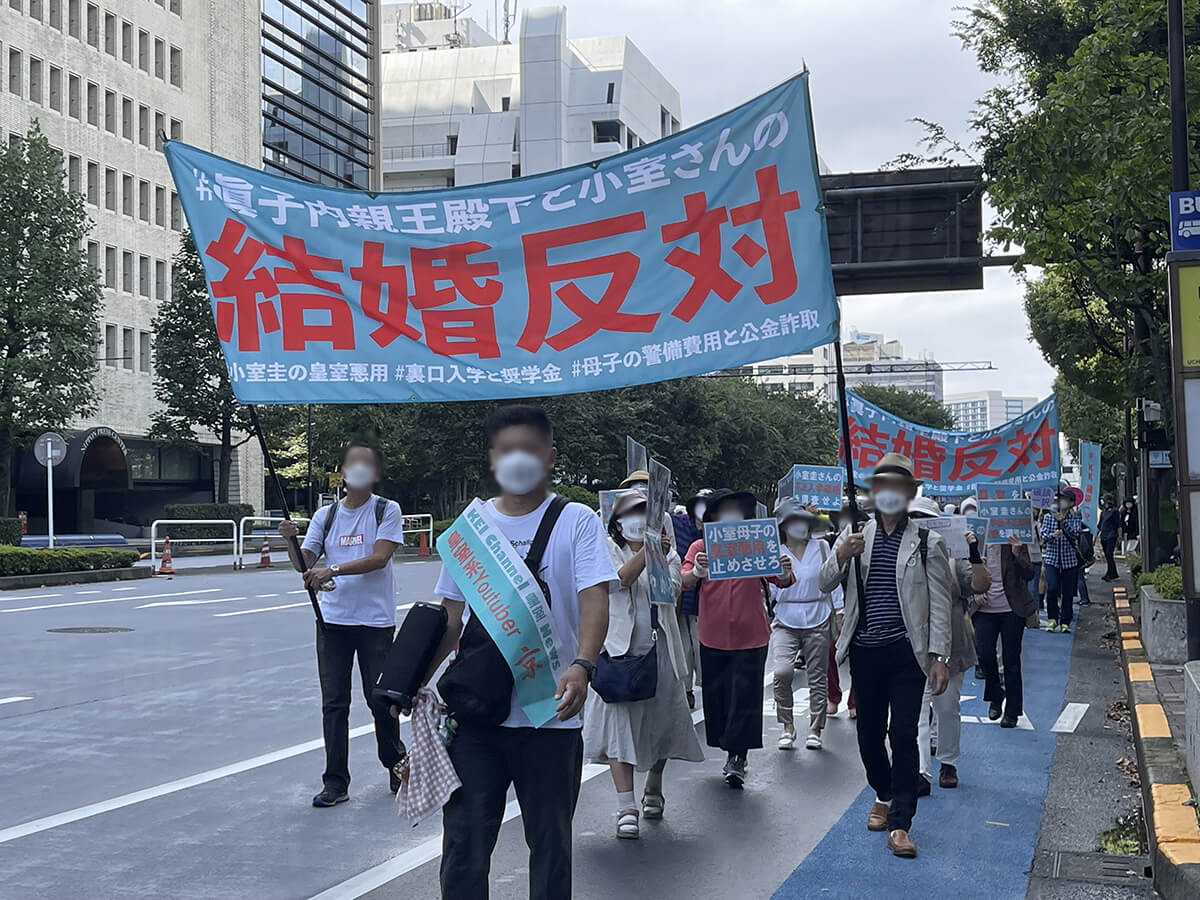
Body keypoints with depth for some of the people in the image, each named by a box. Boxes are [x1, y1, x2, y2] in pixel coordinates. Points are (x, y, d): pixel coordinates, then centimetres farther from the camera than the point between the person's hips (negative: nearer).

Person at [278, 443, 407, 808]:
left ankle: (396, 768, 24)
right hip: (333, 620, 3)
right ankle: (335, 782, 8)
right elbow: (304, 563, 3)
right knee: (334, 703, 3)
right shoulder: (325, 515, 10)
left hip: (375, 620, -3)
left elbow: (379, 558, -14)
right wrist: (291, 541, -17)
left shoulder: (387, 510, -1)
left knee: (380, 699, 3)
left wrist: (333, 569, -23)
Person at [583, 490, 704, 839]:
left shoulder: (667, 553, 11)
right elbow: (621, 579, -17)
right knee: (620, 720, -10)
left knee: (662, 719, 10)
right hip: (621, 649, -3)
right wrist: (647, 548, -27)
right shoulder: (609, 549, 4)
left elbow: (670, 593, -6)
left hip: (659, 649, 3)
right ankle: (626, 807, -11)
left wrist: (661, 557, -22)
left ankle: (653, 790, 33)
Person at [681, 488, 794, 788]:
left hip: (751, 637, -1)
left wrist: (785, 572, -23)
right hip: (713, 637, 1)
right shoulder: (701, 547, 1)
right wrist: (697, 571, -34)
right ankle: (734, 755, 24)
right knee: (717, 696, 9)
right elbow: (685, 582, -12)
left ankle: (736, 757, 4)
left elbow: (781, 582, 1)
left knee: (745, 696, -4)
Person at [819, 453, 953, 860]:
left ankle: (899, 823, -4)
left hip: (906, 652, -3)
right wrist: (840, 556, -16)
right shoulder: (854, 536, 8)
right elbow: (825, 585, 4)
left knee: (903, 735, -8)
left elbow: (939, 605, 1)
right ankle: (884, 795, 36)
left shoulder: (927, 543, 2)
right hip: (865, 651, 3)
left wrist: (939, 657, -6)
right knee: (869, 733, 11)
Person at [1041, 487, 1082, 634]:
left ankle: (1065, 622, 12)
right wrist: (1052, 535, -23)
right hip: (1051, 559, 0)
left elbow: (1075, 534, -13)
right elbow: (1043, 534, -3)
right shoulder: (1048, 517, 5)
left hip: (1069, 560, 0)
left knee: (1068, 593, 2)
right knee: (1051, 589, -14)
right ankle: (1053, 619, 4)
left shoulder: (1075, 518, 2)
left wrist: (1063, 521, -23)